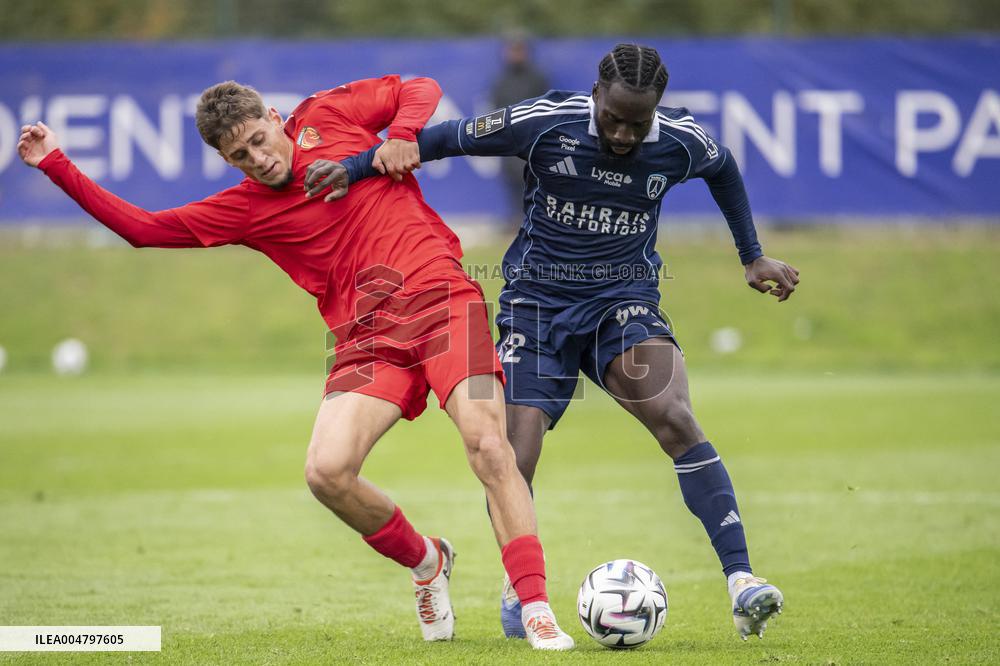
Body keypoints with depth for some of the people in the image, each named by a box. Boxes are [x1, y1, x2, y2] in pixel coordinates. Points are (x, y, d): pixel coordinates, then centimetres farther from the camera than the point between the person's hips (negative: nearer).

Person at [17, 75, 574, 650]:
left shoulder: (329, 114, 11)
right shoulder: (244, 208, 14)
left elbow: (421, 89, 19)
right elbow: (145, 228, 16)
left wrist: (402, 135, -1)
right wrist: (57, 166, 15)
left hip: (440, 295, -3)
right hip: (369, 337, 3)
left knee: (488, 444, -21)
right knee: (327, 471, -18)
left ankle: (537, 611, -17)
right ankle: (426, 564, 9)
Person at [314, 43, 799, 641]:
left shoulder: (682, 141, -8)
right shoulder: (544, 123, -15)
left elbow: (724, 170, 16)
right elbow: (451, 138, -2)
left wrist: (753, 256, 21)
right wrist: (357, 167, -5)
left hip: (625, 299, 0)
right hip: (540, 301, 0)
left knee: (675, 418, -27)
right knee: (514, 464, -10)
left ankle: (741, 580, -26)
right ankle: (518, 588, 20)